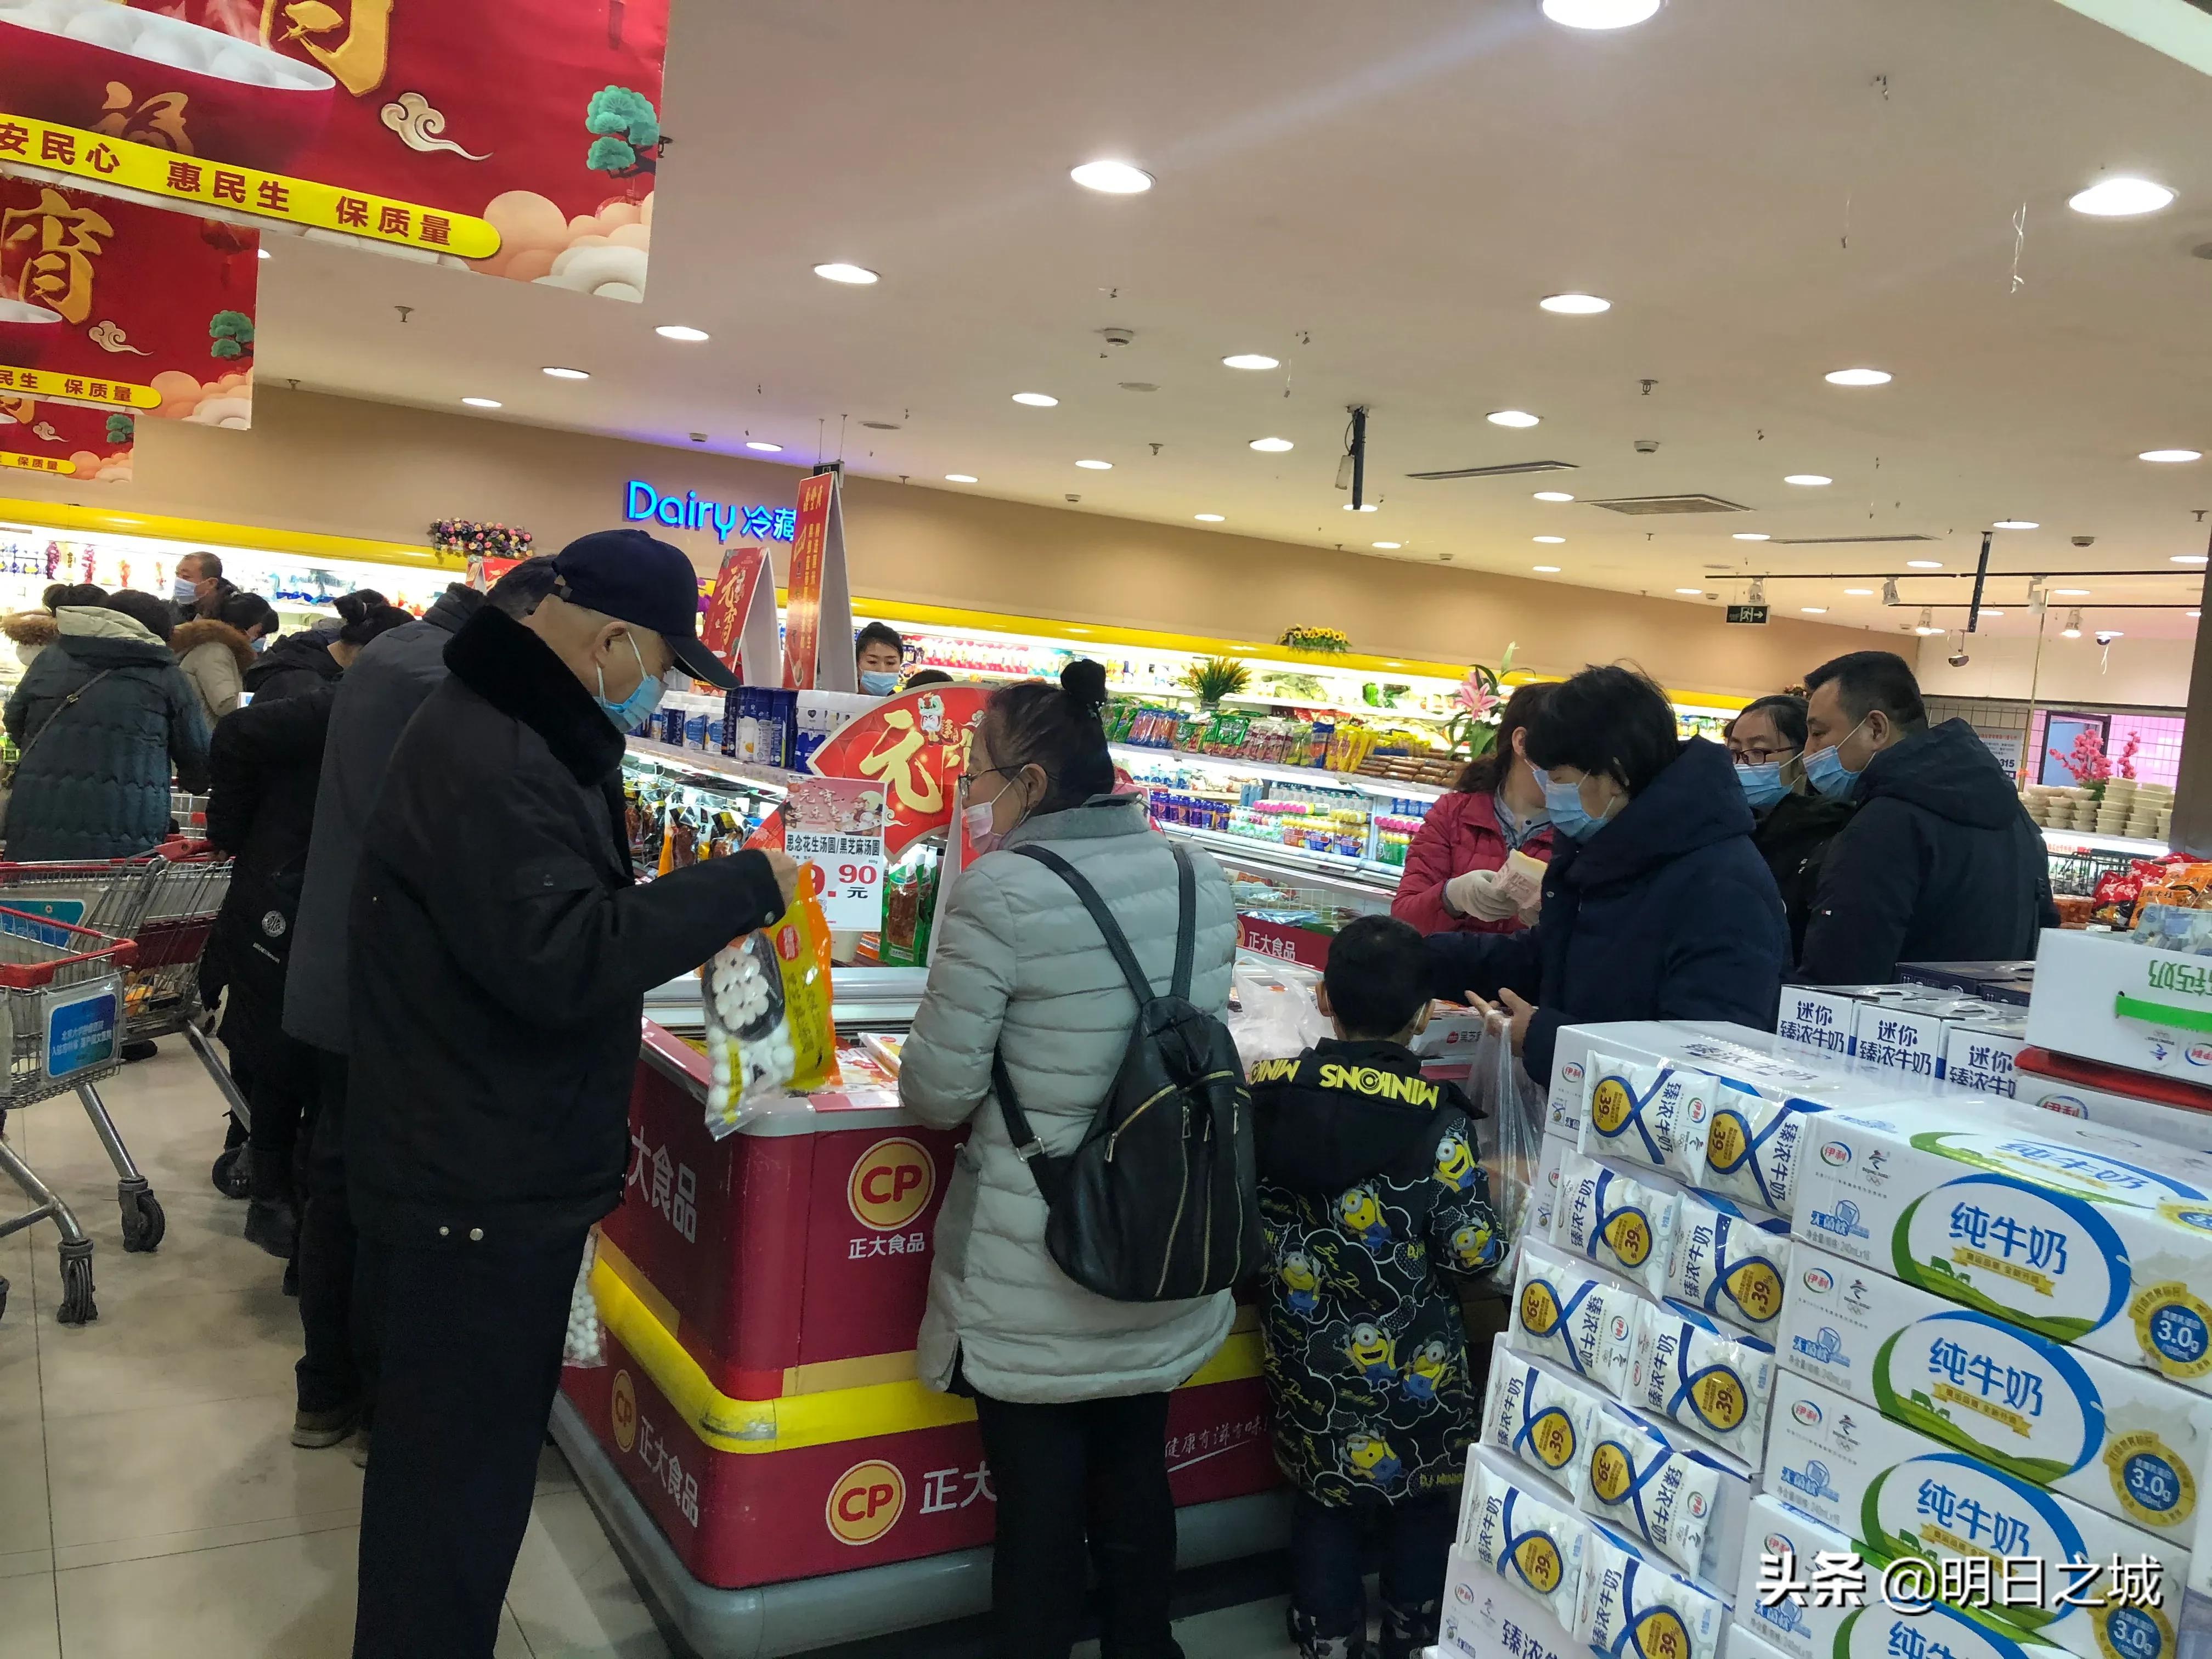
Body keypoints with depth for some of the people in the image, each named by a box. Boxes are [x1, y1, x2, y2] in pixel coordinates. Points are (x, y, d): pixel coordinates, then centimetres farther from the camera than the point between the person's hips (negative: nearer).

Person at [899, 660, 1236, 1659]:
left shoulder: (1001, 894, -19)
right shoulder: (1202, 884, 0)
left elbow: (938, 1094, -16)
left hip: (1035, 1286, -5)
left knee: (1039, 1509, 10)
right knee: (1137, 1487, 21)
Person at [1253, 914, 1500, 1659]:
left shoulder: (1267, 1090, -10)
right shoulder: (1439, 1122, -20)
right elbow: (1472, 1253, -16)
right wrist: (1481, 1188, 3)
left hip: (1306, 1353, 3)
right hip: (1412, 1366, -3)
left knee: (1324, 1496, 21)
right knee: (1422, 1501, 20)